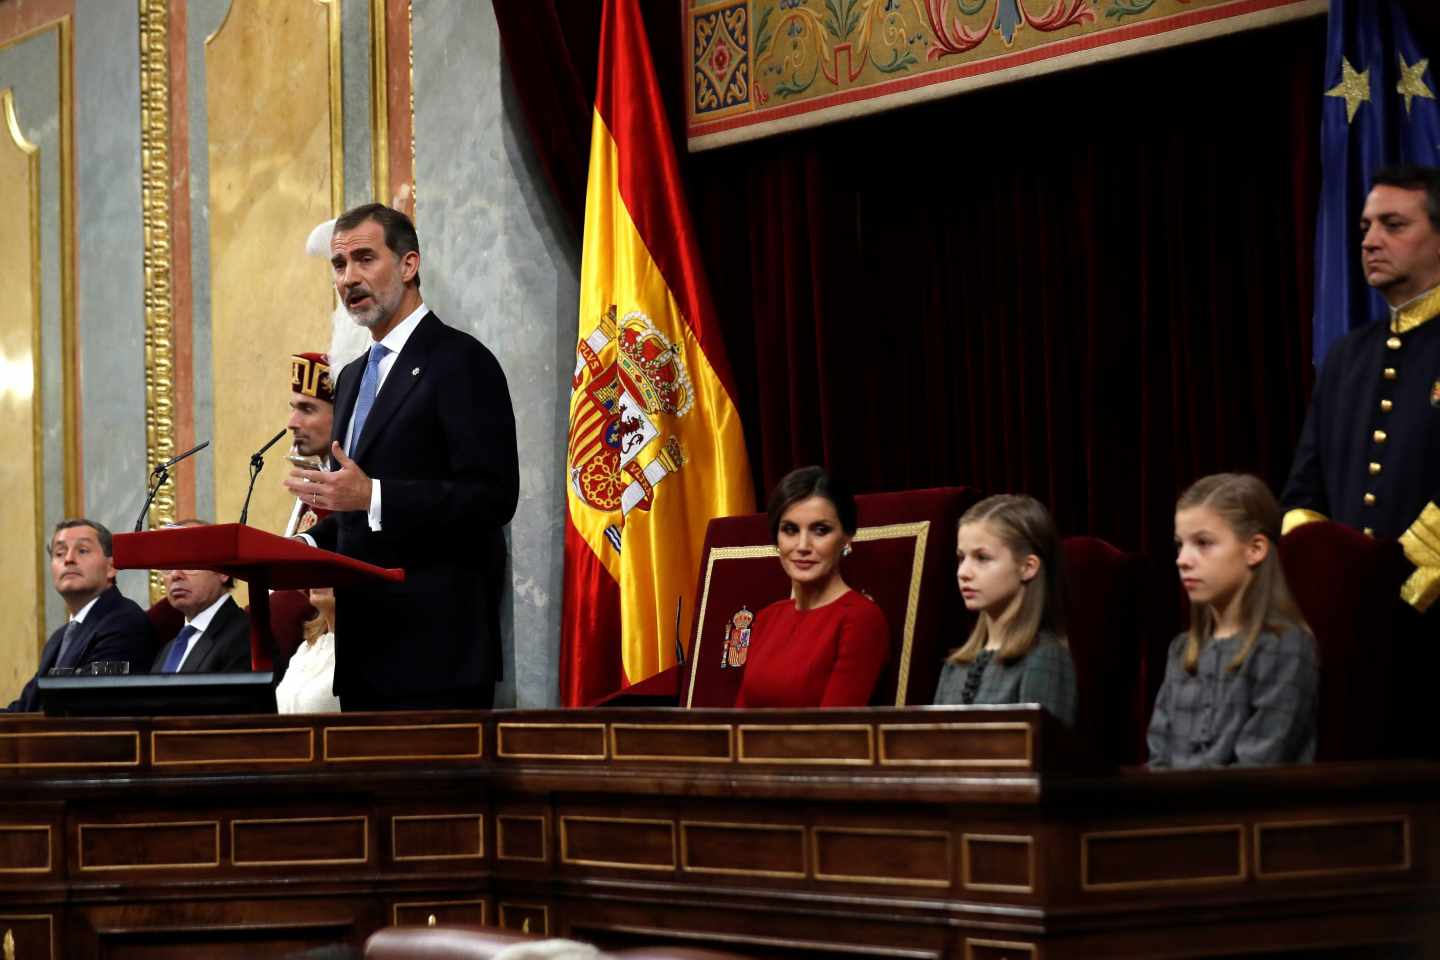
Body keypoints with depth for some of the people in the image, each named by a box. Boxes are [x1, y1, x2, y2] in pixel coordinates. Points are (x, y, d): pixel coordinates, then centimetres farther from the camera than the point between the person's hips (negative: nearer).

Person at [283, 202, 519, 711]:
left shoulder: (460, 361, -7)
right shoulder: (354, 377, 20)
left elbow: (493, 496, -17)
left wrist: (371, 497, -23)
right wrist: (308, 545, 6)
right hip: (366, 649, 8)